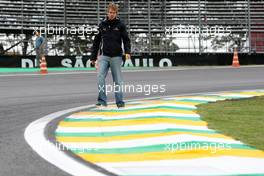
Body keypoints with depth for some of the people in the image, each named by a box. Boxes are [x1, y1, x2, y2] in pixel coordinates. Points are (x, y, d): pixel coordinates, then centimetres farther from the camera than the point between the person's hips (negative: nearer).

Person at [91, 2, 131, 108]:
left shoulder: (120, 25, 3)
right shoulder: (102, 25, 8)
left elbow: (126, 39, 2)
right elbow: (96, 41, 12)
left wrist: (127, 51, -17)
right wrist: (93, 57, 10)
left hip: (116, 56, -1)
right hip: (104, 56, 1)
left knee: (118, 80, 3)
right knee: (100, 78, -12)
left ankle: (119, 102, 11)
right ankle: (102, 100, -9)